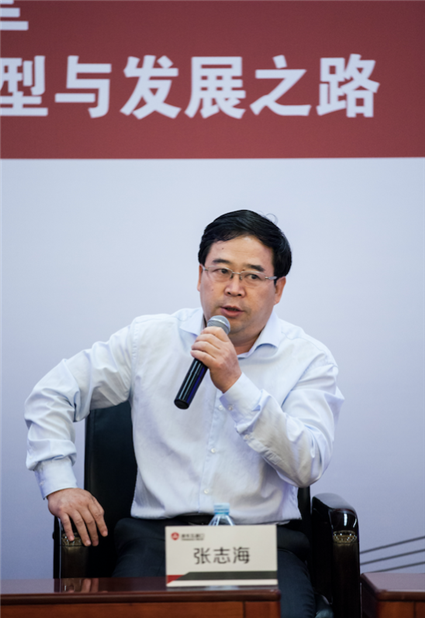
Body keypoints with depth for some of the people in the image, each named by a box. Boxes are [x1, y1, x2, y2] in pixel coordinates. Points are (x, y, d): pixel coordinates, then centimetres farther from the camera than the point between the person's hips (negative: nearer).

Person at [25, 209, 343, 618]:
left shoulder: (309, 359, 5)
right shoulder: (148, 340, 10)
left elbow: (307, 466, -9)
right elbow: (52, 396, 16)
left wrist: (235, 385, -16)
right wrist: (59, 484, 2)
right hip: (157, 534, 1)